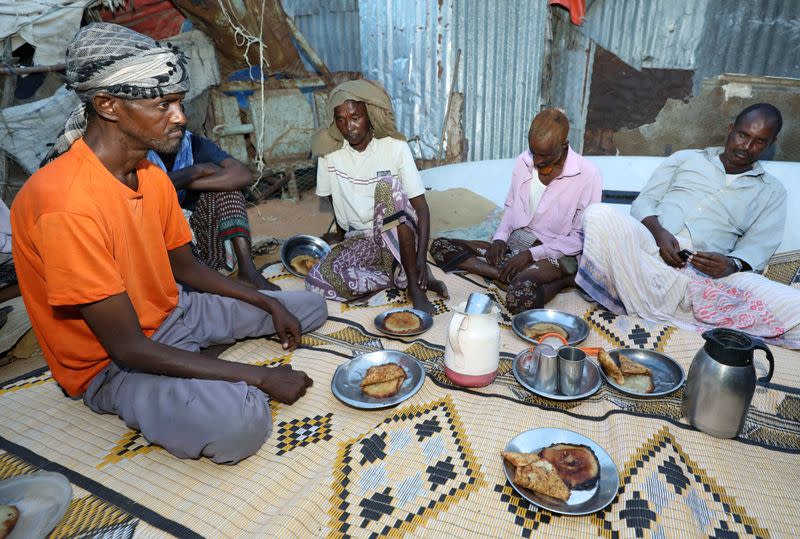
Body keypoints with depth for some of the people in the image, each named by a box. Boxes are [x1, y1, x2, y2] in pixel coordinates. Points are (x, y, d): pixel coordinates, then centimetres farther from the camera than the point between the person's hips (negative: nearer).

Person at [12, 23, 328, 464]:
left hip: (172, 314, 8)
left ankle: (197, 364, 6)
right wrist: (261, 377, -26)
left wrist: (270, 304, 0)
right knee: (240, 420, -36)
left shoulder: (154, 178, -1)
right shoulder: (65, 203, -28)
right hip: (110, 362, -8)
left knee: (312, 307, 11)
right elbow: (130, 348, -28)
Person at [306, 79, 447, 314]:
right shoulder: (329, 151, -3)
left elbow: (421, 207, -15)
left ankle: (414, 285, -27)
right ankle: (402, 275, -12)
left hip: (398, 238, -2)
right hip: (357, 241, 3)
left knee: (388, 185, -33)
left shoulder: (395, 147, -11)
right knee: (317, 281, -25)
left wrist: (421, 259, -26)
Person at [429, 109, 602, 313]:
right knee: (440, 246, -13)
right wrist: (500, 238, -3)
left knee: (520, 297, -42)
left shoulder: (588, 175, -13)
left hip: (556, 253, -8)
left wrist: (531, 255, -17)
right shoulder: (524, 161, 3)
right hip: (515, 243, 8)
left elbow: (581, 238, -10)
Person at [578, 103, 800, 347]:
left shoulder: (772, 192, 25)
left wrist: (732, 265, -14)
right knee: (599, 214, -32)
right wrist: (659, 232, -9)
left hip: (708, 270, 1)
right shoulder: (686, 158, 25)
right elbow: (643, 202, 14)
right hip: (648, 247, 0)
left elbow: (756, 248, 11)